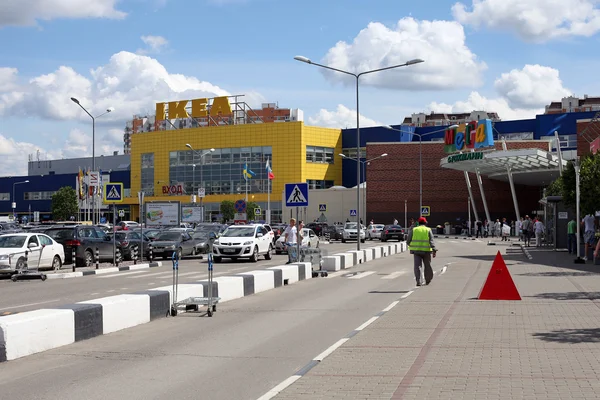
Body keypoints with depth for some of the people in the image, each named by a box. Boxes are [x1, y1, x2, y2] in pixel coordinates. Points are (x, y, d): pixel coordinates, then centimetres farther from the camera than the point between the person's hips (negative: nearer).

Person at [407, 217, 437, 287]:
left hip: (416, 250, 0)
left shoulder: (413, 230, 5)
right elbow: (431, 241, -9)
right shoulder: (428, 230, 2)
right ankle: (427, 280, 29)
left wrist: (411, 245, 26)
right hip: (426, 251, 0)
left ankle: (418, 281, -16)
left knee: (417, 266, -2)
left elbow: (408, 241, 5)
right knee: (427, 265, 15)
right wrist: (434, 250, -14)